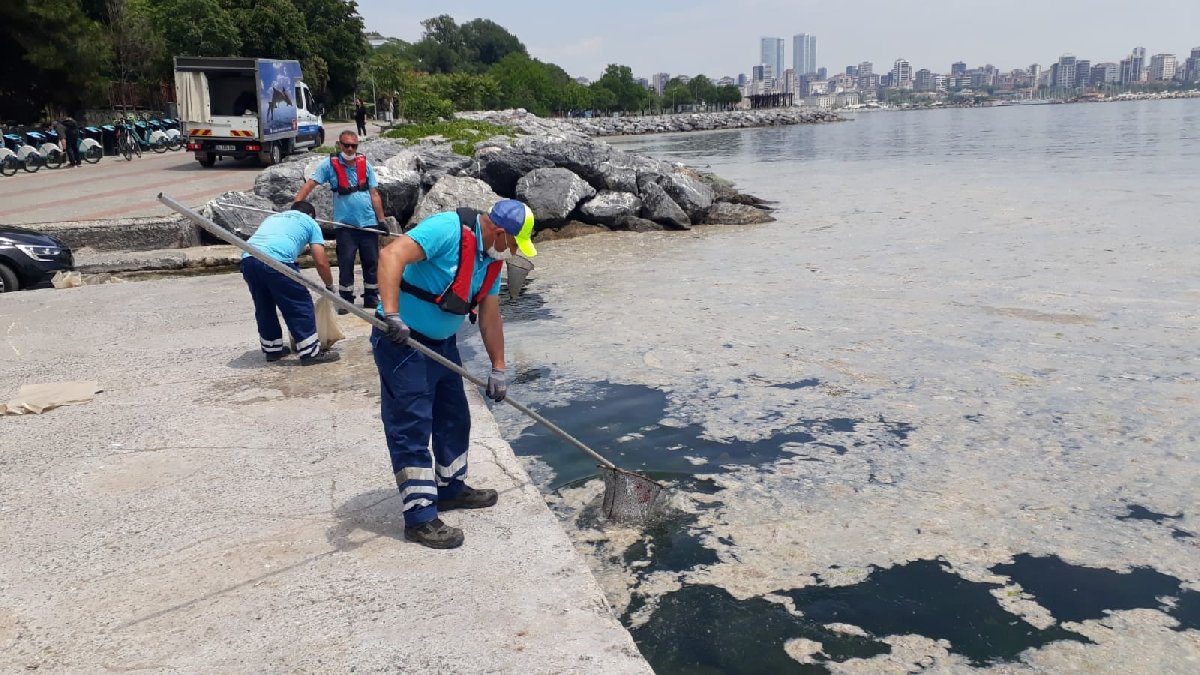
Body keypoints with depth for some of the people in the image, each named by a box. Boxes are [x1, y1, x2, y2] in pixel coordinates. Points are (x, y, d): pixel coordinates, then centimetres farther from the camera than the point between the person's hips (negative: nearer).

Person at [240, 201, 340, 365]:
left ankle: (272, 350, 33)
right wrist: (329, 285, 29)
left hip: (248, 259, 6)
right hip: (276, 260, -6)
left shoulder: (273, 217, 39)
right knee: (300, 305, 6)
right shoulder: (309, 222, 23)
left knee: (264, 307, 22)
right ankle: (310, 352, 7)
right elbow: (321, 262, 14)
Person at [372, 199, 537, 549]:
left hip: (441, 343, 9)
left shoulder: (491, 259, 5)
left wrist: (498, 369, 12)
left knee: (454, 418, 18)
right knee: (412, 427, -6)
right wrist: (392, 315, -43)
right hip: (401, 340, -9)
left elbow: (490, 318, 11)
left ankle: (451, 488, 36)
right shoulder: (447, 229, -23)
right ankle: (420, 517, 0)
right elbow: (391, 256, -34)